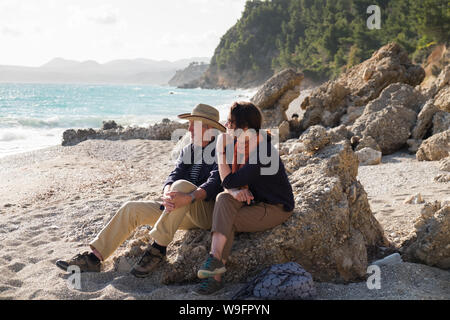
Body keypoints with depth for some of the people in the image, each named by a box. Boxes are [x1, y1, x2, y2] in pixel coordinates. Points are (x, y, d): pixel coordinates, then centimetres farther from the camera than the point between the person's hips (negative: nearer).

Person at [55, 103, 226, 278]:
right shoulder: (187, 151, 18)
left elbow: (215, 182, -20)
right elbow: (174, 176, 3)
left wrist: (189, 197, -38)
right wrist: (167, 194, -21)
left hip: (208, 213, -7)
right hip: (184, 213, 7)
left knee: (182, 185, -36)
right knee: (131, 209, -5)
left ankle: (158, 248, -32)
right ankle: (94, 259, -5)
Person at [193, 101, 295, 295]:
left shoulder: (263, 154, -24)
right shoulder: (237, 143, 2)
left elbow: (228, 181, -22)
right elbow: (227, 185, 1)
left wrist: (221, 151, -15)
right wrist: (235, 191, -22)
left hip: (276, 208, -7)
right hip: (253, 200, 7)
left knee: (225, 221, -23)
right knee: (224, 199, -23)